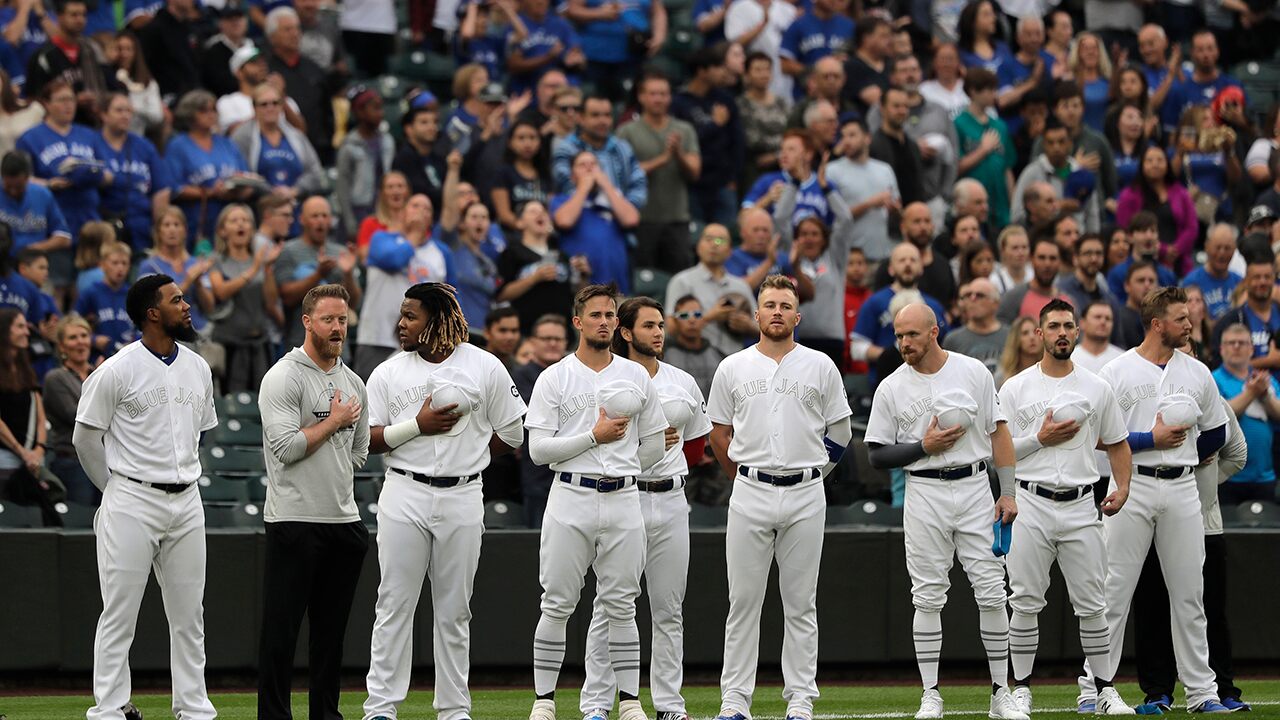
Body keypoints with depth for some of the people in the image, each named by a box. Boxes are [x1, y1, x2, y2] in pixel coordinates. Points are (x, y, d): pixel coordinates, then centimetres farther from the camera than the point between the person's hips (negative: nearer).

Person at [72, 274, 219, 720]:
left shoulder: (197, 368, 10)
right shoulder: (118, 370, -8)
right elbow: (85, 437, -2)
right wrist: (117, 490, 6)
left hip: (186, 501, 6)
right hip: (132, 503, -6)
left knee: (189, 615, 8)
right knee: (119, 614, -4)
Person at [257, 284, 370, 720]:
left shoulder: (353, 384, 14)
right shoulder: (284, 377, -8)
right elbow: (286, 446, -17)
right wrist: (333, 421, -9)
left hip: (344, 519, 7)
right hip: (295, 519, -7)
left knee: (332, 629, 10)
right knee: (282, 629, -4)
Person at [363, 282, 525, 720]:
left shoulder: (484, 368, 3)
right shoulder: (389, 373, 5)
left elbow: (511, 434, 7)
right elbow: (367, 438, 0)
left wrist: (464, 456, 4)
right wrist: (417, 426, -12)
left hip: (462, 500, 0)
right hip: (404, 496, 0)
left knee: (454, 610, 6)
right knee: (395, 604, -3)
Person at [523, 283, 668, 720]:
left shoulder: (637, 377, 11)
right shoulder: (555, 378, 2)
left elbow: (653, 445, 16)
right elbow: (539, 448, -7)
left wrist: (618, 474, 12)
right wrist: (594, 436, -12)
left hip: (623, 500, 2)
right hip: (570, 501, -2)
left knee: (621, 606, 4)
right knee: (557, 605, -1)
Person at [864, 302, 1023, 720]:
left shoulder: (973, 373, 3)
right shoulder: (891, 388, 2)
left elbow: (998, 432, 6)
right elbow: (877, 455, 3)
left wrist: (1008, 492, -1)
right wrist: (923, 446, -12)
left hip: (975, 488, 0)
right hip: (924, 493, 0)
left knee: (992, 592, -2)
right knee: (928, 596, 0)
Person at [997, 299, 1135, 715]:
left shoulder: (1096, 389, 10)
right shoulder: (1016, 389, 5)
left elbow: (1117, 443, 15)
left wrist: (1122, 486, 0)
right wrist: (1041, 438, -10)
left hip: (1080, 507, 1)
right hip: (1031, 505, -1)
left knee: (1092, 604, 1)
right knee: (1025, 603, -1)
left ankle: (1106, 691, 6)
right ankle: (1021, 690, 6)